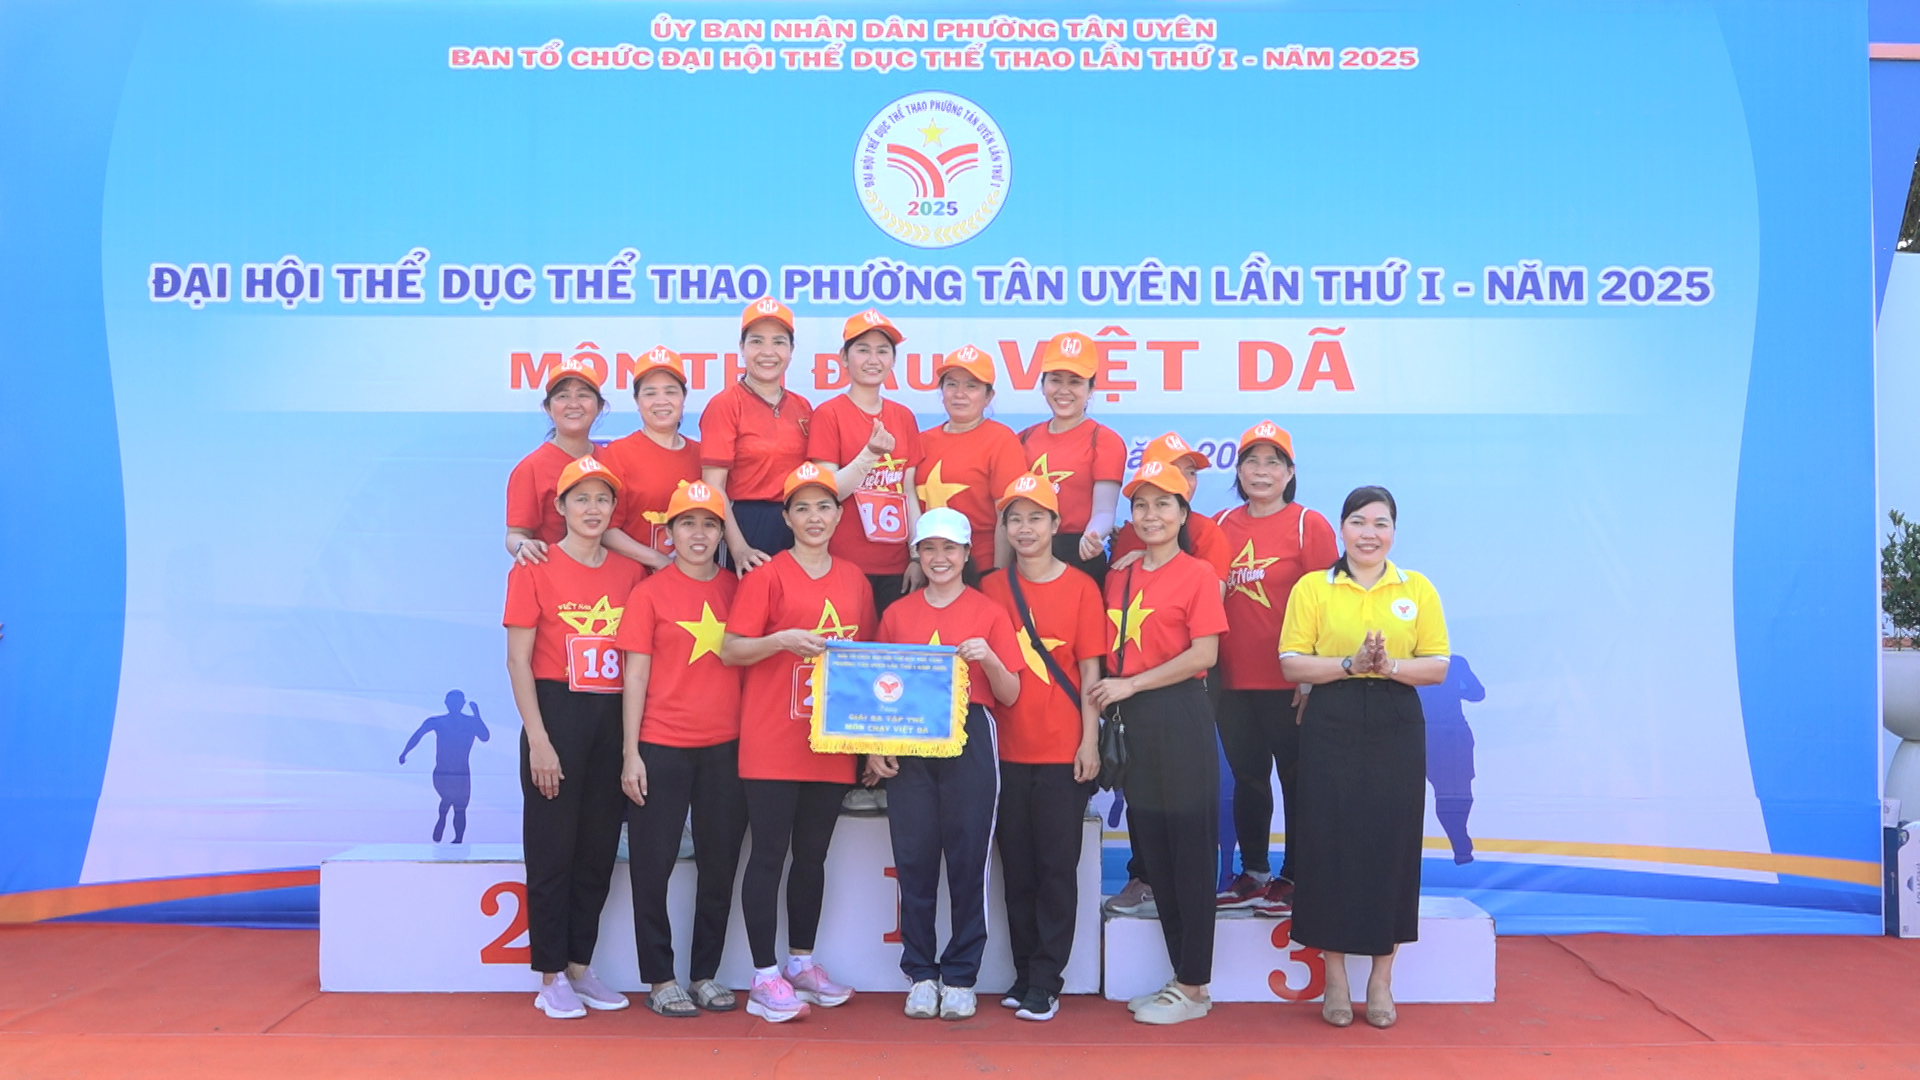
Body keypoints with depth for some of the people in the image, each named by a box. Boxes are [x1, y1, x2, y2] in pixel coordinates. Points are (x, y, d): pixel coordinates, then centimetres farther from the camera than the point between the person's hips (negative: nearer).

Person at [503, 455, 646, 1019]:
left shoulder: (631, 573, 7)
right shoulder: (535, 569, -4)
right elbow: (518, 660, -5)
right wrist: (538, 740, -11)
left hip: (614, 718, 4)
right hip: (557, 714, -4)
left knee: (599, 849, 10)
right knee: (552, 849, 2)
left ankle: (581, 966, 22)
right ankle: (552, 977, 12)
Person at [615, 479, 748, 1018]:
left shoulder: (736, 590, 7)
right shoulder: (650, 593, -1)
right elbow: (635, 677, -2)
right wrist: (630, 754, -7)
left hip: (724, 747, 3)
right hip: (661, 748, -3)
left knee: (720, 864, 9)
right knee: (653, 865, 2)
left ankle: (706, 974, 22)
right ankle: (659, 980, 16)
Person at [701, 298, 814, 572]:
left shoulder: (802, 407, 10)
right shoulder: (725, 404, -5)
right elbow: (714, 487, -11)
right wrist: (738, 548, -20)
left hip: (798, 529, 5)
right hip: (747, 526, -5)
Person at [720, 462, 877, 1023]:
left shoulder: (855, 581, 10)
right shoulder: (767, 576, -5)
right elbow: (730, 650, -7)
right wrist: (784, 640, -22)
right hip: (771, 744, -5)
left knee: (813, 856, 14)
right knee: (769, 855, -1)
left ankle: (802, 963, 27)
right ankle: (764, 978, 8)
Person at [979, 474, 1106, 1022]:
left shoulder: (1080, 587, -1)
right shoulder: (991, 589, 7)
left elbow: (1090, 672, -2)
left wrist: (1090, 742, -6)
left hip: (1063, 751, -3)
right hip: (1008, 749, 3)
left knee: (1057, 865, 1)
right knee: (1017, 866, 10)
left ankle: (1045, 981, 9)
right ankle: (1024, 972, 21)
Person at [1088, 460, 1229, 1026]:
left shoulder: (1197, 574, -4)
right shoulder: (1119, 577, 13)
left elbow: (1204, 653, -12)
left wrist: (1131, 683, -12)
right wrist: (1109, 694, 0)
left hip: (1180, 717, -7)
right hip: (1134, 722, 7)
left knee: (1190, 851, -1)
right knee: (1154, 851, 11)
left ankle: (1194, 987, 8)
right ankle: (1182, 976, 22)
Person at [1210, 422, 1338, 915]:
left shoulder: (1309, 525, -5)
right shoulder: (1220, 526, 8)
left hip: (1289, 683, -4)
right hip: (1233, 680, 5)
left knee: (1296, 780, 6)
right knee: (1247, 778, 14)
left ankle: (1293, 878, 17)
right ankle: (1253, 873, 27)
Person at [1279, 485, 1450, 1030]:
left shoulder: (1418, 589, 8)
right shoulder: (1312, 588, 3)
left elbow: (1437, 666, 3)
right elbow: (1291, 663, -3)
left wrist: (1389, 665, -15)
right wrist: (1349, 664, -16)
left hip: (1397, 731, 1)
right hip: (1330, 730, -1)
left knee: (1392, 846, 3)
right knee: (1330, 846, 1)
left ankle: (1381, 980, 17)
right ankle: (1335, 978, 15)